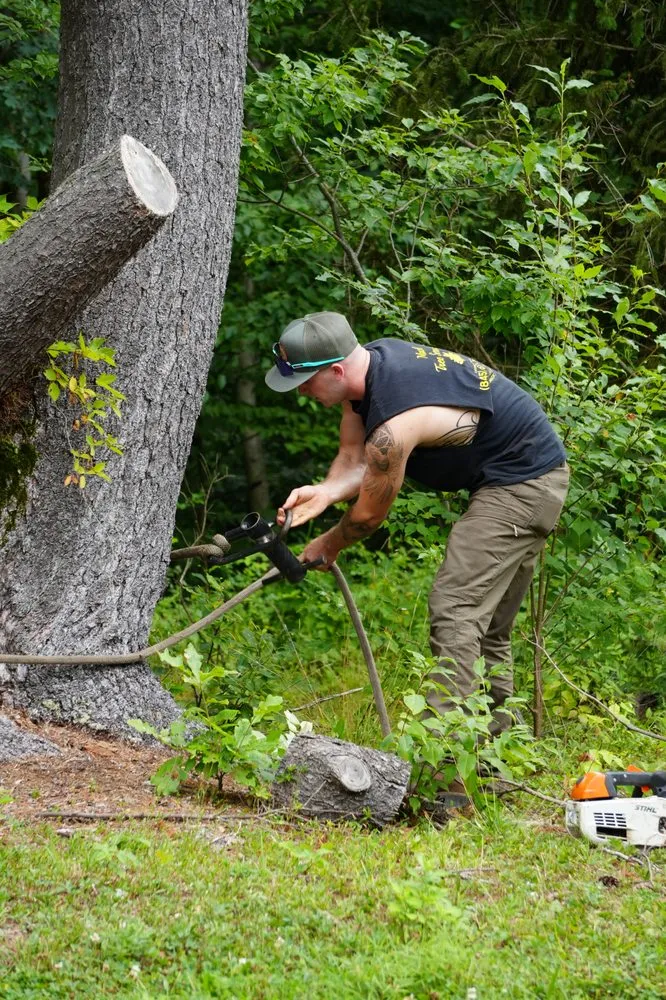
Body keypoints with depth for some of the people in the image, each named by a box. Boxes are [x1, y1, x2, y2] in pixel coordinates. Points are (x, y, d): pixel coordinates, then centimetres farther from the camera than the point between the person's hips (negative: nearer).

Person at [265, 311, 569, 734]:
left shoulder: (394, 425, -30)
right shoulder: (371, 361, -3)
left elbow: (370, 513, -14)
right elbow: (355, 459, 7)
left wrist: (327, 547, 5)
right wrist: (326, 491, -15)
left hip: (521, 485, -10)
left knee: (454, 611, -17)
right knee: (488, 627, 16)